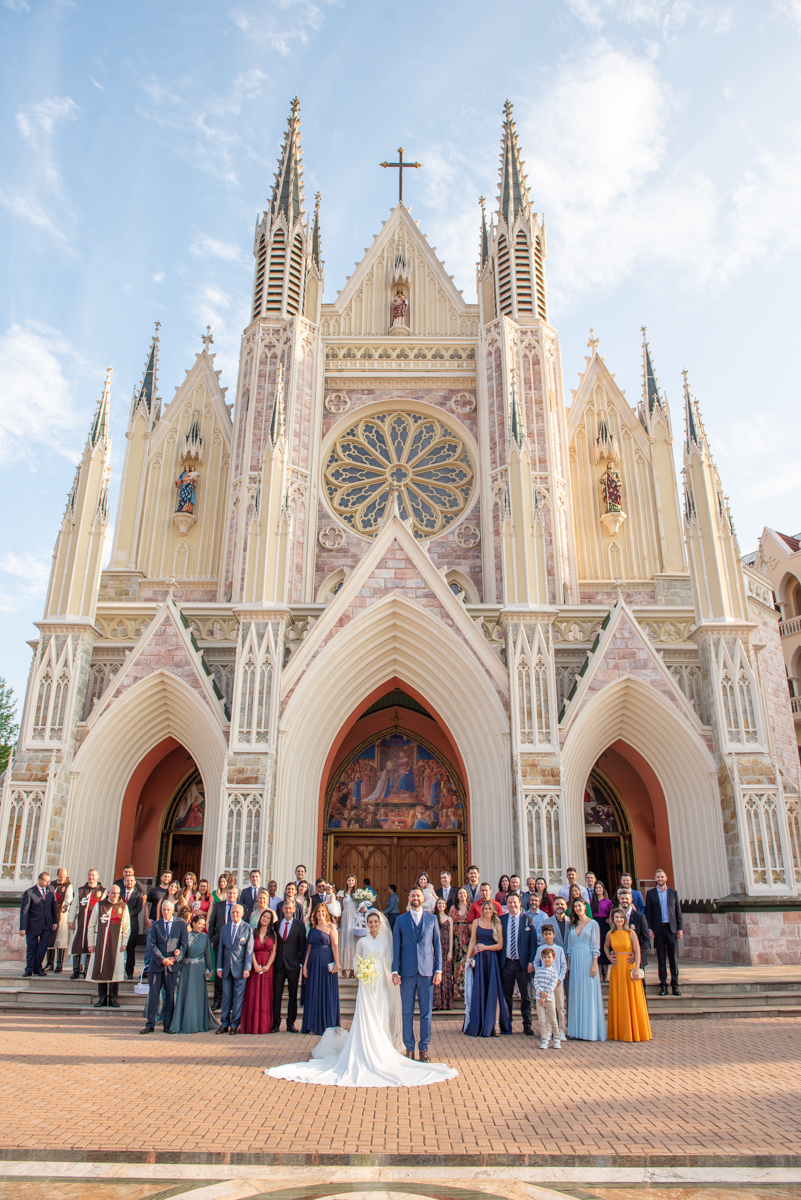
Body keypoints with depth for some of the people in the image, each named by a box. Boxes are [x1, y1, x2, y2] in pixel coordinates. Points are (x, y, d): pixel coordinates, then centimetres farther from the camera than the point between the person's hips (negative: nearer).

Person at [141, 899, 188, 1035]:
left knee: (170, 995, 4)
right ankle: (150, 1024, 11)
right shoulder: (156, 925, 8)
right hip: (156, 964, 1)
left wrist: (176, 958, -12)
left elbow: (184, 943, 2)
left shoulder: (181, 924, 5)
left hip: (172, 965, -1)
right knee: (153, 994, 3)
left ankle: (167, 1024, 12)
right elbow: (152, 945, 1)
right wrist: (162, 959, -12)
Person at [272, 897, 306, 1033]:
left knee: (293, 995, 6)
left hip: (293, 964, -2)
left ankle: (290, 1024, 15)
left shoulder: (300, 925, 2)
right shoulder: (276, 924, 9)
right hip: (278, 964, 2)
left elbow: (302, 945, 2)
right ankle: (276, 1023, 12)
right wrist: (272, 960, 3)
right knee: (276, 994, 2)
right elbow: (273, 944, 11)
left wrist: (301, 963, -4)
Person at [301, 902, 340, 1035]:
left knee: (326, 993, -1)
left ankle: (327, 1026, 7)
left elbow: (335, 945, -10)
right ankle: (314, 1025, 17)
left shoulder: (331, 926, -3)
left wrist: (336, 963, -18)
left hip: (326, 963, -5)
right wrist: (305, 965, 6)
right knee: (313, 993, 8)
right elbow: (309, 947, 12)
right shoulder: (313, 928, 13)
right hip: (313, 962, 5)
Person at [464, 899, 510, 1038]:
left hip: (493, 959, -1)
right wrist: (468, 957, 0)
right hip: (479, 959, 1)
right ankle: (479, 1024, 11)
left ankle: (496, 1024, -7)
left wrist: (485, 947, -8)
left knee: (494, 991, -6)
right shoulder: (477, 922, 5)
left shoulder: (497, 924, 2)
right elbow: (473, 940, 7)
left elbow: (500, 945, -1)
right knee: (479, 991, 3)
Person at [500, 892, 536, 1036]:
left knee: (526, 996, 4)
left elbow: (533, 941, -1)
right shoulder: (501, 920, 4)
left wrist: (531, 961, -8)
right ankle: (507, 1023, 21)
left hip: (523, 963, -1)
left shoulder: (528, 919, 0)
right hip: (506, 963, 1)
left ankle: (527, 1024, 16)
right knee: (507, 995, 8)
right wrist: (498, 961, -3)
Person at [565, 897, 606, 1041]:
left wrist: (594, 964, -13)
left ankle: (589, 1031, 3)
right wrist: (568, 965, 9)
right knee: (576, 995, 6)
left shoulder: (593, 924, -2)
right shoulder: (573, 925, 12)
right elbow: (570, 947, 13)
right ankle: (577, 1030, 13)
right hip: (575, 962, 5)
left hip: (588, 960, -5)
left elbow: (596, 946, -6)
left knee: (589, 995, -3)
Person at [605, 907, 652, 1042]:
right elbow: (606, 947, 22)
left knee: (632, 999, 0)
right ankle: (619, 1032, 16)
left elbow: (637, 951, -9)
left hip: (629, 968, -3)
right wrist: (609, 957, 5)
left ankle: (635, 1031, 10)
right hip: (616, 969, 3)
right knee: (618, 1000, 7)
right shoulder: (610, 934, 4)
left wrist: (636, 969, -17)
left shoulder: (631, 933, -6)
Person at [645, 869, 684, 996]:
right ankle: (663, 984, 10)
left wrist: (680, 928, 2)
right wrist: (649, 929, -4)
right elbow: (648, 912, 4)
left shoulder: (673, 892, 8)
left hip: (671, 928, 1)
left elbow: (678, 911, 8)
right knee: (661, 958, 3)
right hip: (658, 929, 0)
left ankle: (675, 984, 9)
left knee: (673, 957, 1)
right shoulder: (650, 893, 5)